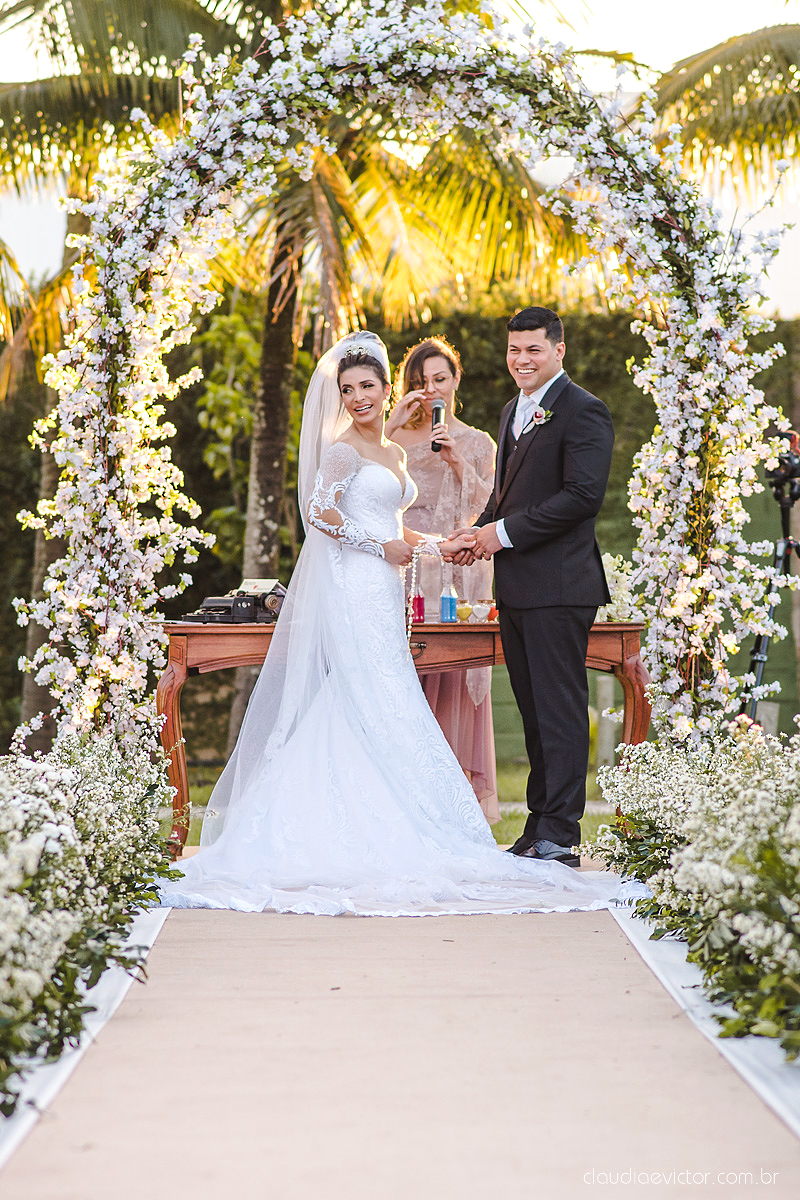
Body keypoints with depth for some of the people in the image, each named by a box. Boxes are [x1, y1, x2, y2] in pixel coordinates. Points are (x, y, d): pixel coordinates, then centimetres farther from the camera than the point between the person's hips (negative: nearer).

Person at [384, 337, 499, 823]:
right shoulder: (395, 438, 13)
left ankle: (473, 785, 1)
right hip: (410, 569, 0)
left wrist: (458, 462, -6)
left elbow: (491, 507, 6)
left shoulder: (478, 444, 15)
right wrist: (394, 422, -8)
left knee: (463, 671, -6)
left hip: (463, 571, 0)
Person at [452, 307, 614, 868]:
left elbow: (583, 495, -17)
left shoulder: (583, 411, -8)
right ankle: (539, 828, 19)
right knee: (534, 710, 12)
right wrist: (481, 531, 6)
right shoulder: (514, 411, 20)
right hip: (515, 586, 9)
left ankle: (560, 837, 1)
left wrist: (505, 532, -14)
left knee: (560, 710, -4)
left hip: (558, 586, -9)